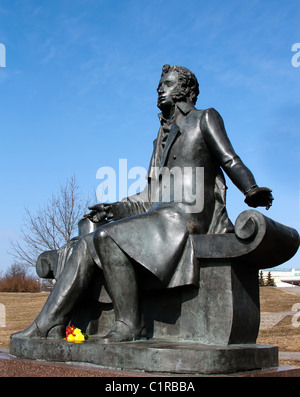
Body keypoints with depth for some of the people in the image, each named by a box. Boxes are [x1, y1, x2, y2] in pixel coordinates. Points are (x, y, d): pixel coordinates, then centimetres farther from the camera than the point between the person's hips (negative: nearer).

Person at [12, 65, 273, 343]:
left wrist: (252, 191, -24)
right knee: (86, 245, -4)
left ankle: (128, 324, -20)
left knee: (108, 237, -26)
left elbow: (231, 161, -5)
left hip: (187, 216, -8)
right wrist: (113, 210, 17)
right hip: (160, 216, 8)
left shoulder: (205, 119, 8)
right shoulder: (162, 138, 28)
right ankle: (48, 324, -8)